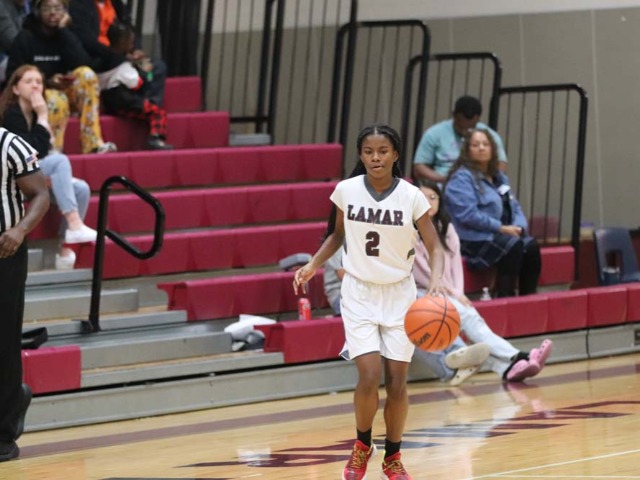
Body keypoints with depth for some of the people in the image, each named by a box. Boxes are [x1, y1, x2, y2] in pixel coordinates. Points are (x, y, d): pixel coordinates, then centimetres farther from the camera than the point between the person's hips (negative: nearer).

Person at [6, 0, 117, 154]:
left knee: (86, 73, -25)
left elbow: (82, 64, -11)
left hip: (67, 93, 4)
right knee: (56, 100, -38)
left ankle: (93, 145, -28)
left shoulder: (66, 36, 7)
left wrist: (63, 31, -14)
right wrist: (47, 83, -21)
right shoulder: (25, 38, -4)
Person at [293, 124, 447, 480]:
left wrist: (437, 280, -26)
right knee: (370, 377, -14)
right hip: (359, 292, 0)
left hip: (399, 293, 0)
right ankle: (362, 446, 12)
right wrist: (314, 265, -4)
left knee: (397, 382, 0)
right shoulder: (346, 191, -8)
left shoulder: (411, 196, -13)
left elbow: (434, 246, -8)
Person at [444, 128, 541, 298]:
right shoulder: (462, 178, -4)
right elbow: (468, 215, -16)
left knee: (531, 245, -21)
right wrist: (501, 227, -17)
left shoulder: (499, 177, 22)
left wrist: (518, 227, -4)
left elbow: (515, 208, 19)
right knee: (512, 246, -32)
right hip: (474, 240, -7)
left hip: (503, 235, 7)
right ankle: (505, 298, -27)